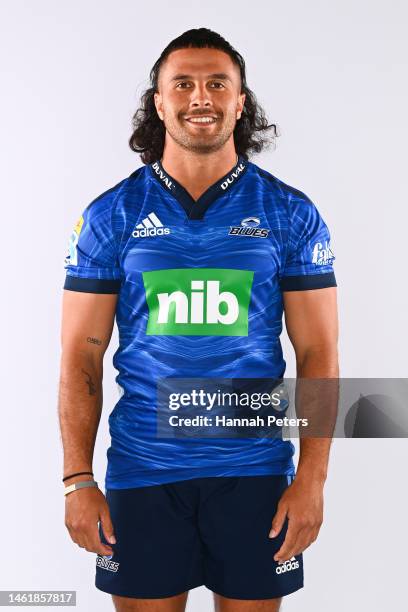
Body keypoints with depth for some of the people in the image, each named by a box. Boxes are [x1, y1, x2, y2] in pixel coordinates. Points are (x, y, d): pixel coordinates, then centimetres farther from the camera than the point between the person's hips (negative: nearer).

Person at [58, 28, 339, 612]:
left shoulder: (291, 213, 0)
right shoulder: (112, 214, 0)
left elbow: (317, 353, 0)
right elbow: (82, 355, 1)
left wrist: (312, 478, -7)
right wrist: (78, 480, -5)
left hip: (254, 470, 0)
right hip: (142, 471, 0)